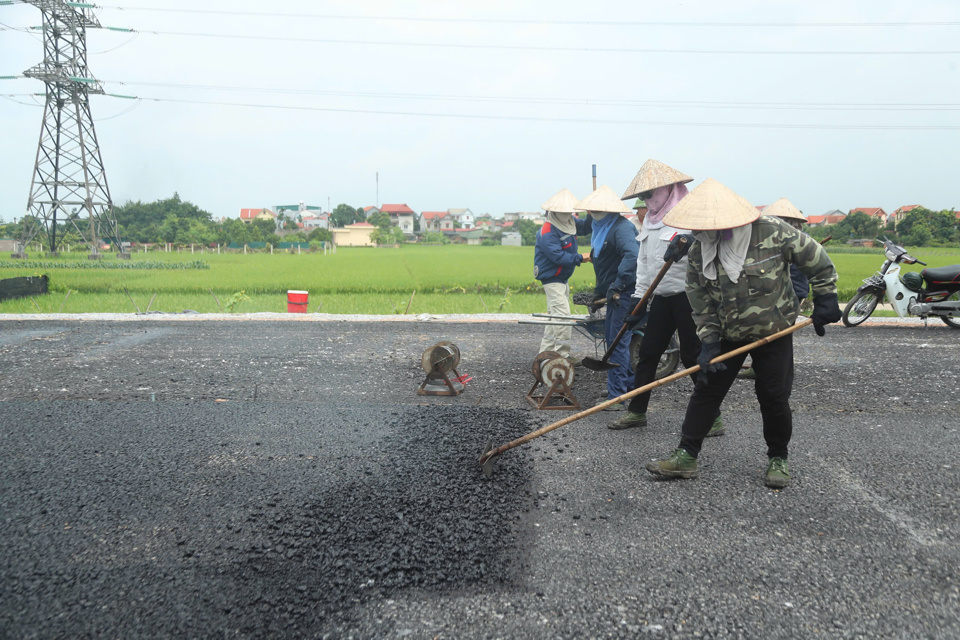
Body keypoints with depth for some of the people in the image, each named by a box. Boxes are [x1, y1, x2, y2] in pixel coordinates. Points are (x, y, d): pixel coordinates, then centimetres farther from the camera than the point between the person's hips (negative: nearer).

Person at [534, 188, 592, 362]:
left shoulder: (570, 222, 5)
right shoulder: (548, 232, -24)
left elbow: (584, 228, 20)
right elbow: (558, 256, -28)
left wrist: (591, 217, -1)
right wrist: (580, 258, -26)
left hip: (563, 278, 10)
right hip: (551, 278, -10)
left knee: (555, 314, 16)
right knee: (562, 313, -15)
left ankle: (546, 350, 26)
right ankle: (563, 354, -11)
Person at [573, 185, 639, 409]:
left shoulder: (622, 227, -18)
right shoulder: (601, 227, 15)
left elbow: (631, 256, -34)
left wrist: (616, 286, -36)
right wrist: (600, 288, 25)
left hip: (624, 294, -11)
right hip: (613, 293, 11)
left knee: (617, 342, -9)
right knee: (611, 338, 18)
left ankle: (616, 395, -4)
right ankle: (629, 382, 33)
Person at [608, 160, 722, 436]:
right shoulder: (650, 219, 14)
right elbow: (643, 261, 16)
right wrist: (639, 300, 14)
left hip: (688, 296, -7)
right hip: (661, 298, 8)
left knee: (693, 355, -2)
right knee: (648, 353, 11)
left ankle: (713, 417, 10)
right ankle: (636, 411, 22)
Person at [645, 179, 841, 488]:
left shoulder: (772, 232, -20)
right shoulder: (698, 254, -11)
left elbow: (816, 258, -6)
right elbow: (701, 304, -3)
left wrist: (825, 298, -3)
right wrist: (709, 341, -10)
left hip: (774, 330, -2)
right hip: (727, 334, 3)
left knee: (774, 396, 1)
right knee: (706, 390, 0)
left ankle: (778, 458, 23)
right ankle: (686, 456, 8)